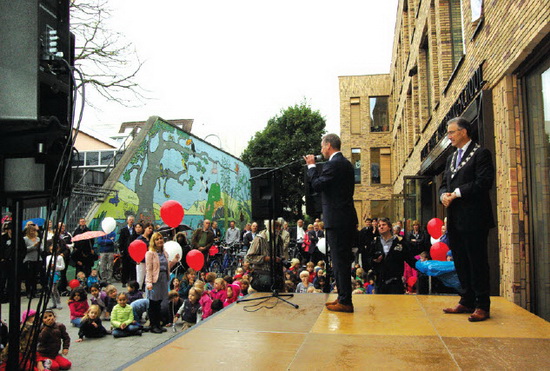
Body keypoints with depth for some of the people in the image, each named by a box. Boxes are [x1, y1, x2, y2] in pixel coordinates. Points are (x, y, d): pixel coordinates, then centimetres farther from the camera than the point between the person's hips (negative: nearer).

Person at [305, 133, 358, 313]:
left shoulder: (333, 164, -14)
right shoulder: (346, 163, 17)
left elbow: (317, 185, -14)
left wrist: (311, 166, -5)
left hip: (337, 220, -10)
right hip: (347, 219, 10)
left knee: (339, 261, -4)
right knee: (343, 260, 16)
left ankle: (345, 302, 2)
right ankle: (343, 298, 25)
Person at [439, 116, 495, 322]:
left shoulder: (481, 153, -5)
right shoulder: (451, 158, 20)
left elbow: (484, 182, -16)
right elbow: (444, 184, 19)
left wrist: (457, 193, -15)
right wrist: (444, 195, -3)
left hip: (474, 218, -8)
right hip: (455, 219, 8)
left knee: (477, 262, -2)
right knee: (461, 262, 13)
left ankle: (482, 305, 8)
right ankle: (467, 301, 23)